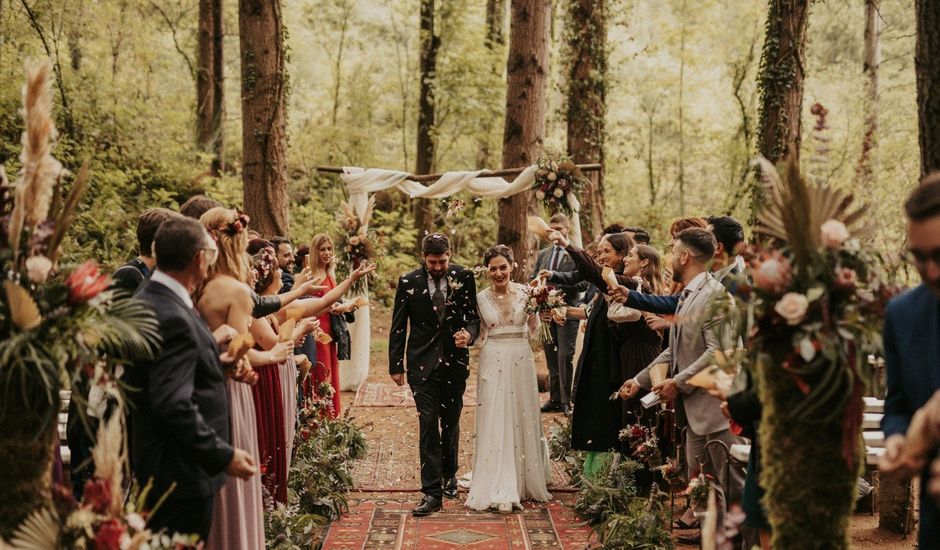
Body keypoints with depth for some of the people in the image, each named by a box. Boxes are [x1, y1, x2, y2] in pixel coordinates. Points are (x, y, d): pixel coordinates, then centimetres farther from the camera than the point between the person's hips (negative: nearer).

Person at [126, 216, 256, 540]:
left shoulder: (148, 299, 7)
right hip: (181, 474, -10)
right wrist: (224, 455, -22)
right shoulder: (172, 317, -25)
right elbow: (174, 405, -28)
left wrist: (213, 361, 17)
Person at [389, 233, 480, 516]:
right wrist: (395, 365, -1)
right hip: (423, 364, -1)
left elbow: (473, 316, 3)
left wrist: (469, 333, -20)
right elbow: (398, 327, 1)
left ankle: (449, 475, 37)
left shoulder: (464, 277, -3)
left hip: (455, 361, 2)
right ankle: (432, 492, -6)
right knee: (428, 424, -7)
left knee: (451, 423, 14)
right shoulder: (409, 282, -5)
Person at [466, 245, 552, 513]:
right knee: (495, 424, -2)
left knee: (523, 419, 10)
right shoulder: (481, 298, 2)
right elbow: (479, 336, 9)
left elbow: (533, 328, 3)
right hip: (493, 364, -1)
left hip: (521, 361, 1)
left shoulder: (526, 293, 0)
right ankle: (500, 491, 1)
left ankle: (526, 481, 25)